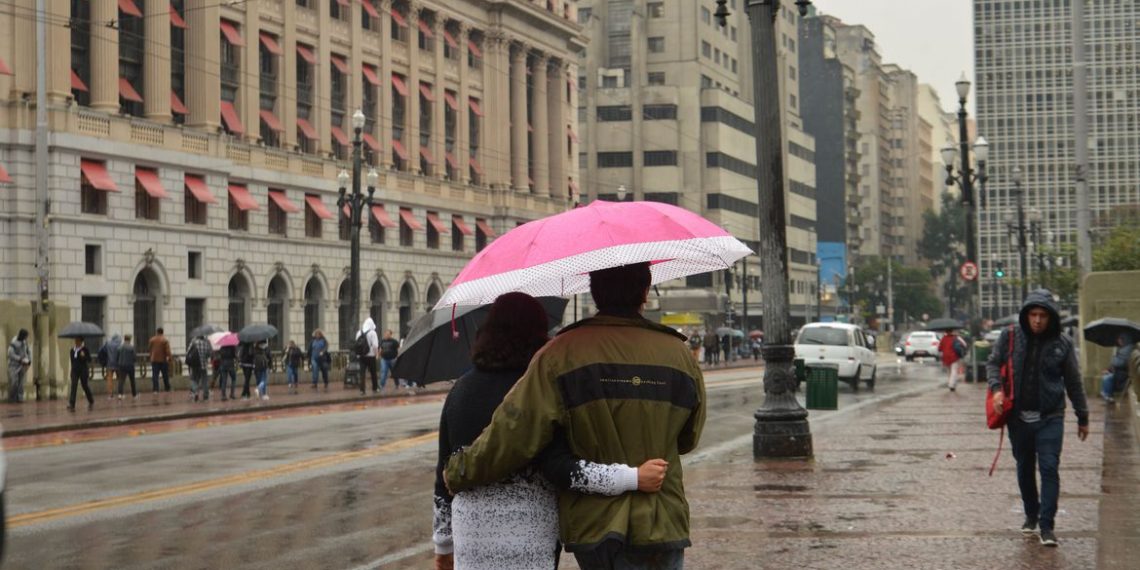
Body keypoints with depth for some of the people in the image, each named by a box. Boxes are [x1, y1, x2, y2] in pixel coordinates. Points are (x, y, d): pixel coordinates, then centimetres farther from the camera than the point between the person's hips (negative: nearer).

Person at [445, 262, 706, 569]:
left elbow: (512, 434, -13)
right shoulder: (680, 356, -1)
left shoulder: (561, 355, -10)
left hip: (591, 528, 0)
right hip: (661, 529, 0)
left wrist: (459, 472, 1)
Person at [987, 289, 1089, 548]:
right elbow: (993, 363, 9)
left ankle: (1046, 525, -5)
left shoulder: (1062, 343, -2)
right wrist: (996, 388, -11)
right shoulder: (1010, 336, -2)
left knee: (1049, 468, -9)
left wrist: (1082, 417, 9)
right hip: (1019, 416, 2)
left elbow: (1073, 382, 5)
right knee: (1025, 468, 13)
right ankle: (1031, 514, 32)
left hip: (1050, 418, -2)